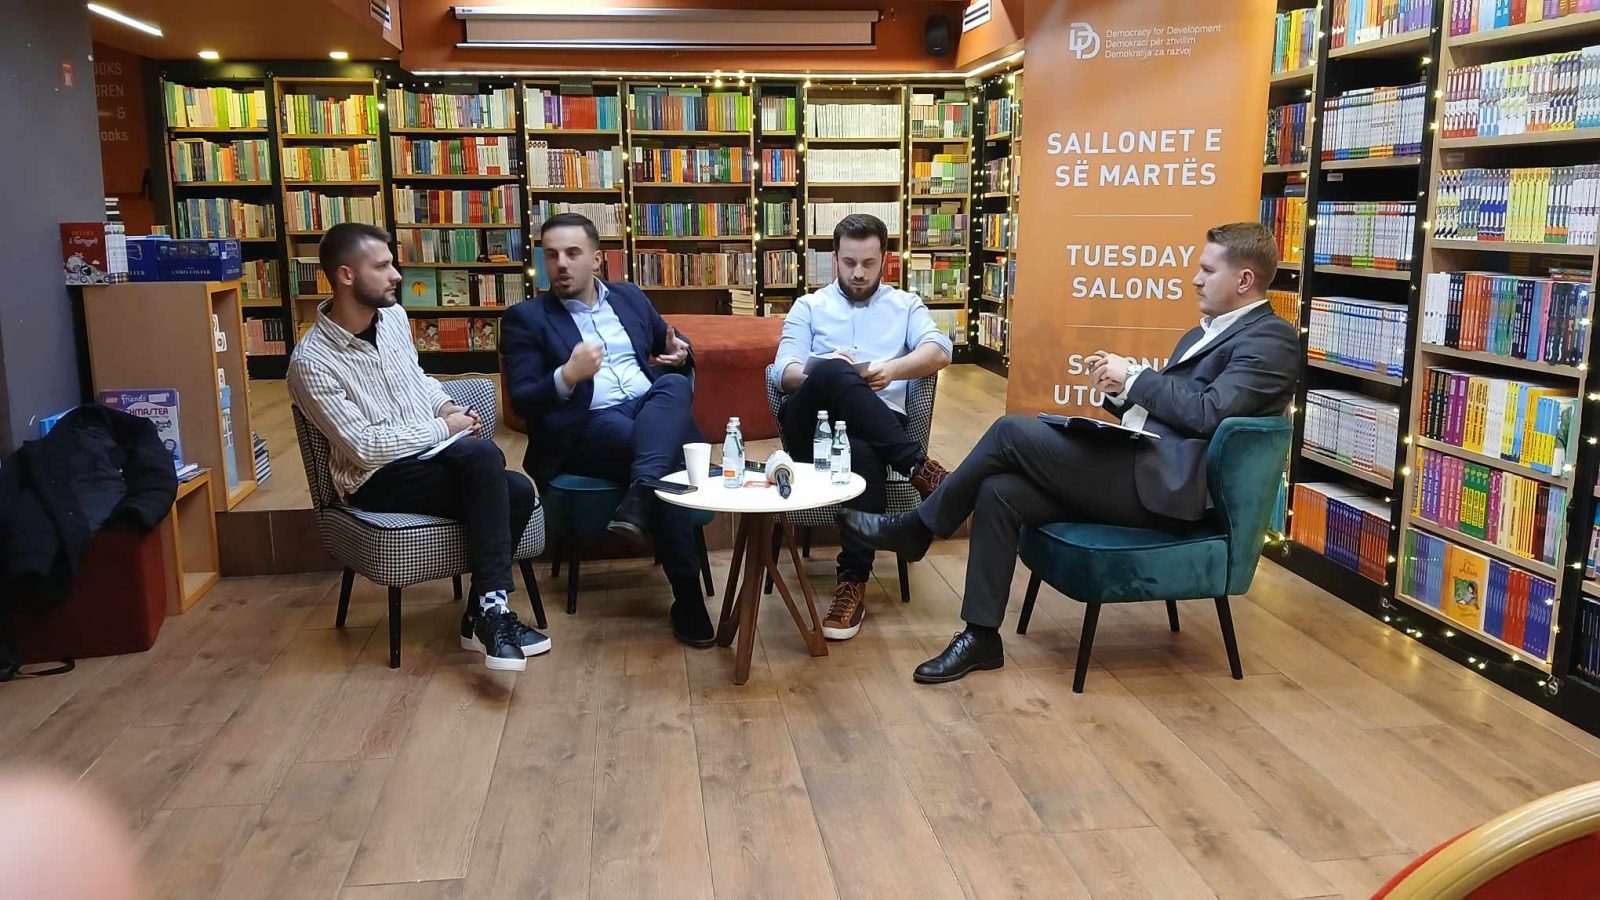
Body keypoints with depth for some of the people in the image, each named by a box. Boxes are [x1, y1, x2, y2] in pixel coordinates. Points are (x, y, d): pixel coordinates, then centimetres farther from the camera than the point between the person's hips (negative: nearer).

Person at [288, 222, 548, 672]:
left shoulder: (393, 316, 6)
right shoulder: (311, 362, -16)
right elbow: (366, 447, -18)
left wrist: (446, 405, 5)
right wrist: (443, 428, -13)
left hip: (430, 453, 7)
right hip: (378, 478, -7)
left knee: (516, 492, -22)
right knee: (482, 454, -32)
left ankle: (483, 613, -10)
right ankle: (492, 609, -28)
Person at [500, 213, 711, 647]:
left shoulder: (630, 297, 19)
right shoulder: (525, 318, 6)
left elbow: (672, 345, 31)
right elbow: (522, 401, -3)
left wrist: (680, 353, 4)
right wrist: (567, 376, -23)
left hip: (655, 411, 4)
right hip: (586, 428, -4)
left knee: (676, 383, -31)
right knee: (667, 459, -33)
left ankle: (639, 495, -46)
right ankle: (687, 598, -27)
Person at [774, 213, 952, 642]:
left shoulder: (906, 304, 22)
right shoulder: (808, 307, 22)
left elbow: (939, 351, 1)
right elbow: (785, 372, 5)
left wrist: (893, 369, -20)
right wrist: (819, 371, -19)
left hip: (877, 425, 0)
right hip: (812, 424, 0)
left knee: (862, 453, -39)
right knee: (832, 375, -36)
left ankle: (853, 581, -30)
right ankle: (916, 465, -31)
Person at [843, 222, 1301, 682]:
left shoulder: (1271, 339, -5)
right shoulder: (1205, 333, 24)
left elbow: (1207, 413, -18)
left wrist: (1133, 377, -9)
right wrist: (1120, 389, 3)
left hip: (1165, 484, -9)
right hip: (1140, 470, 9)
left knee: (1011, 432, -16)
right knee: (998, 493, -8)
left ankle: (917, 528, 2)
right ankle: (981, 636, -1)